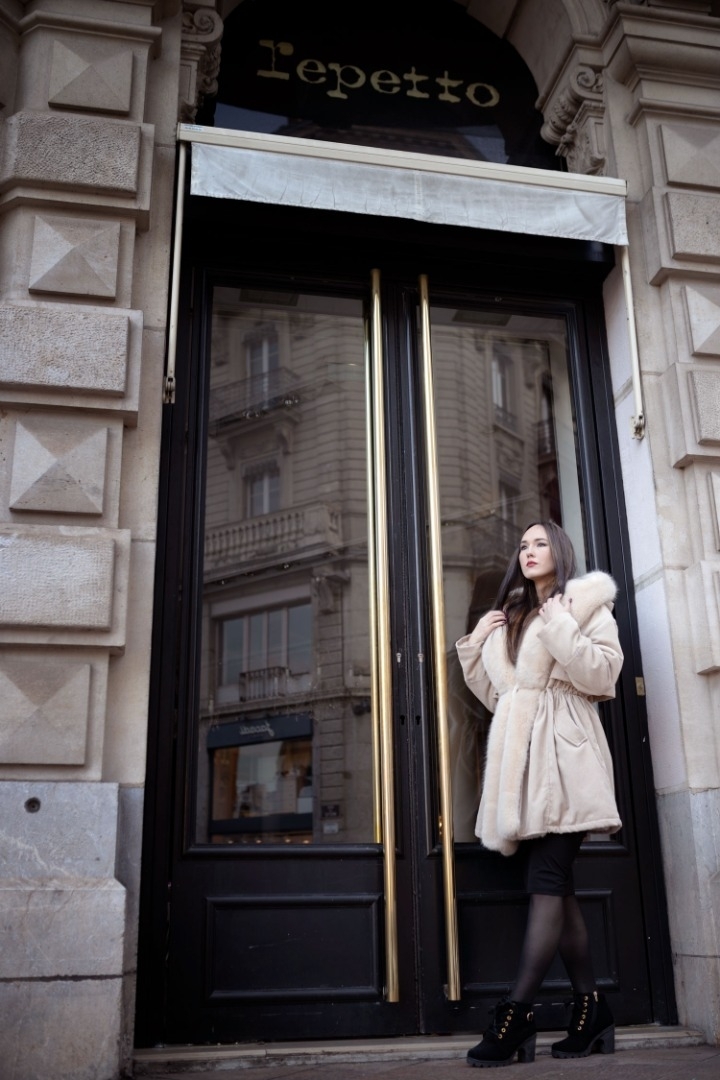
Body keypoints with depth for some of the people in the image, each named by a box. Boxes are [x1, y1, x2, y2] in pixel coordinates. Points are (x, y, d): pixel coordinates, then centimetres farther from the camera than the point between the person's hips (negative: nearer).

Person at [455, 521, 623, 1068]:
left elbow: (603, 675, -7)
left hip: (563, 756, -6)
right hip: (522, 759, 7)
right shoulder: (508, 617, 24)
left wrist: (560, 628, -14)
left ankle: (515, 1014, -16)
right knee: (556, 884, 4)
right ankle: (591, 1008, 10)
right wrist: (475, 647, 12)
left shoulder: (586, 601, 5)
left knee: (547, 881, -12)